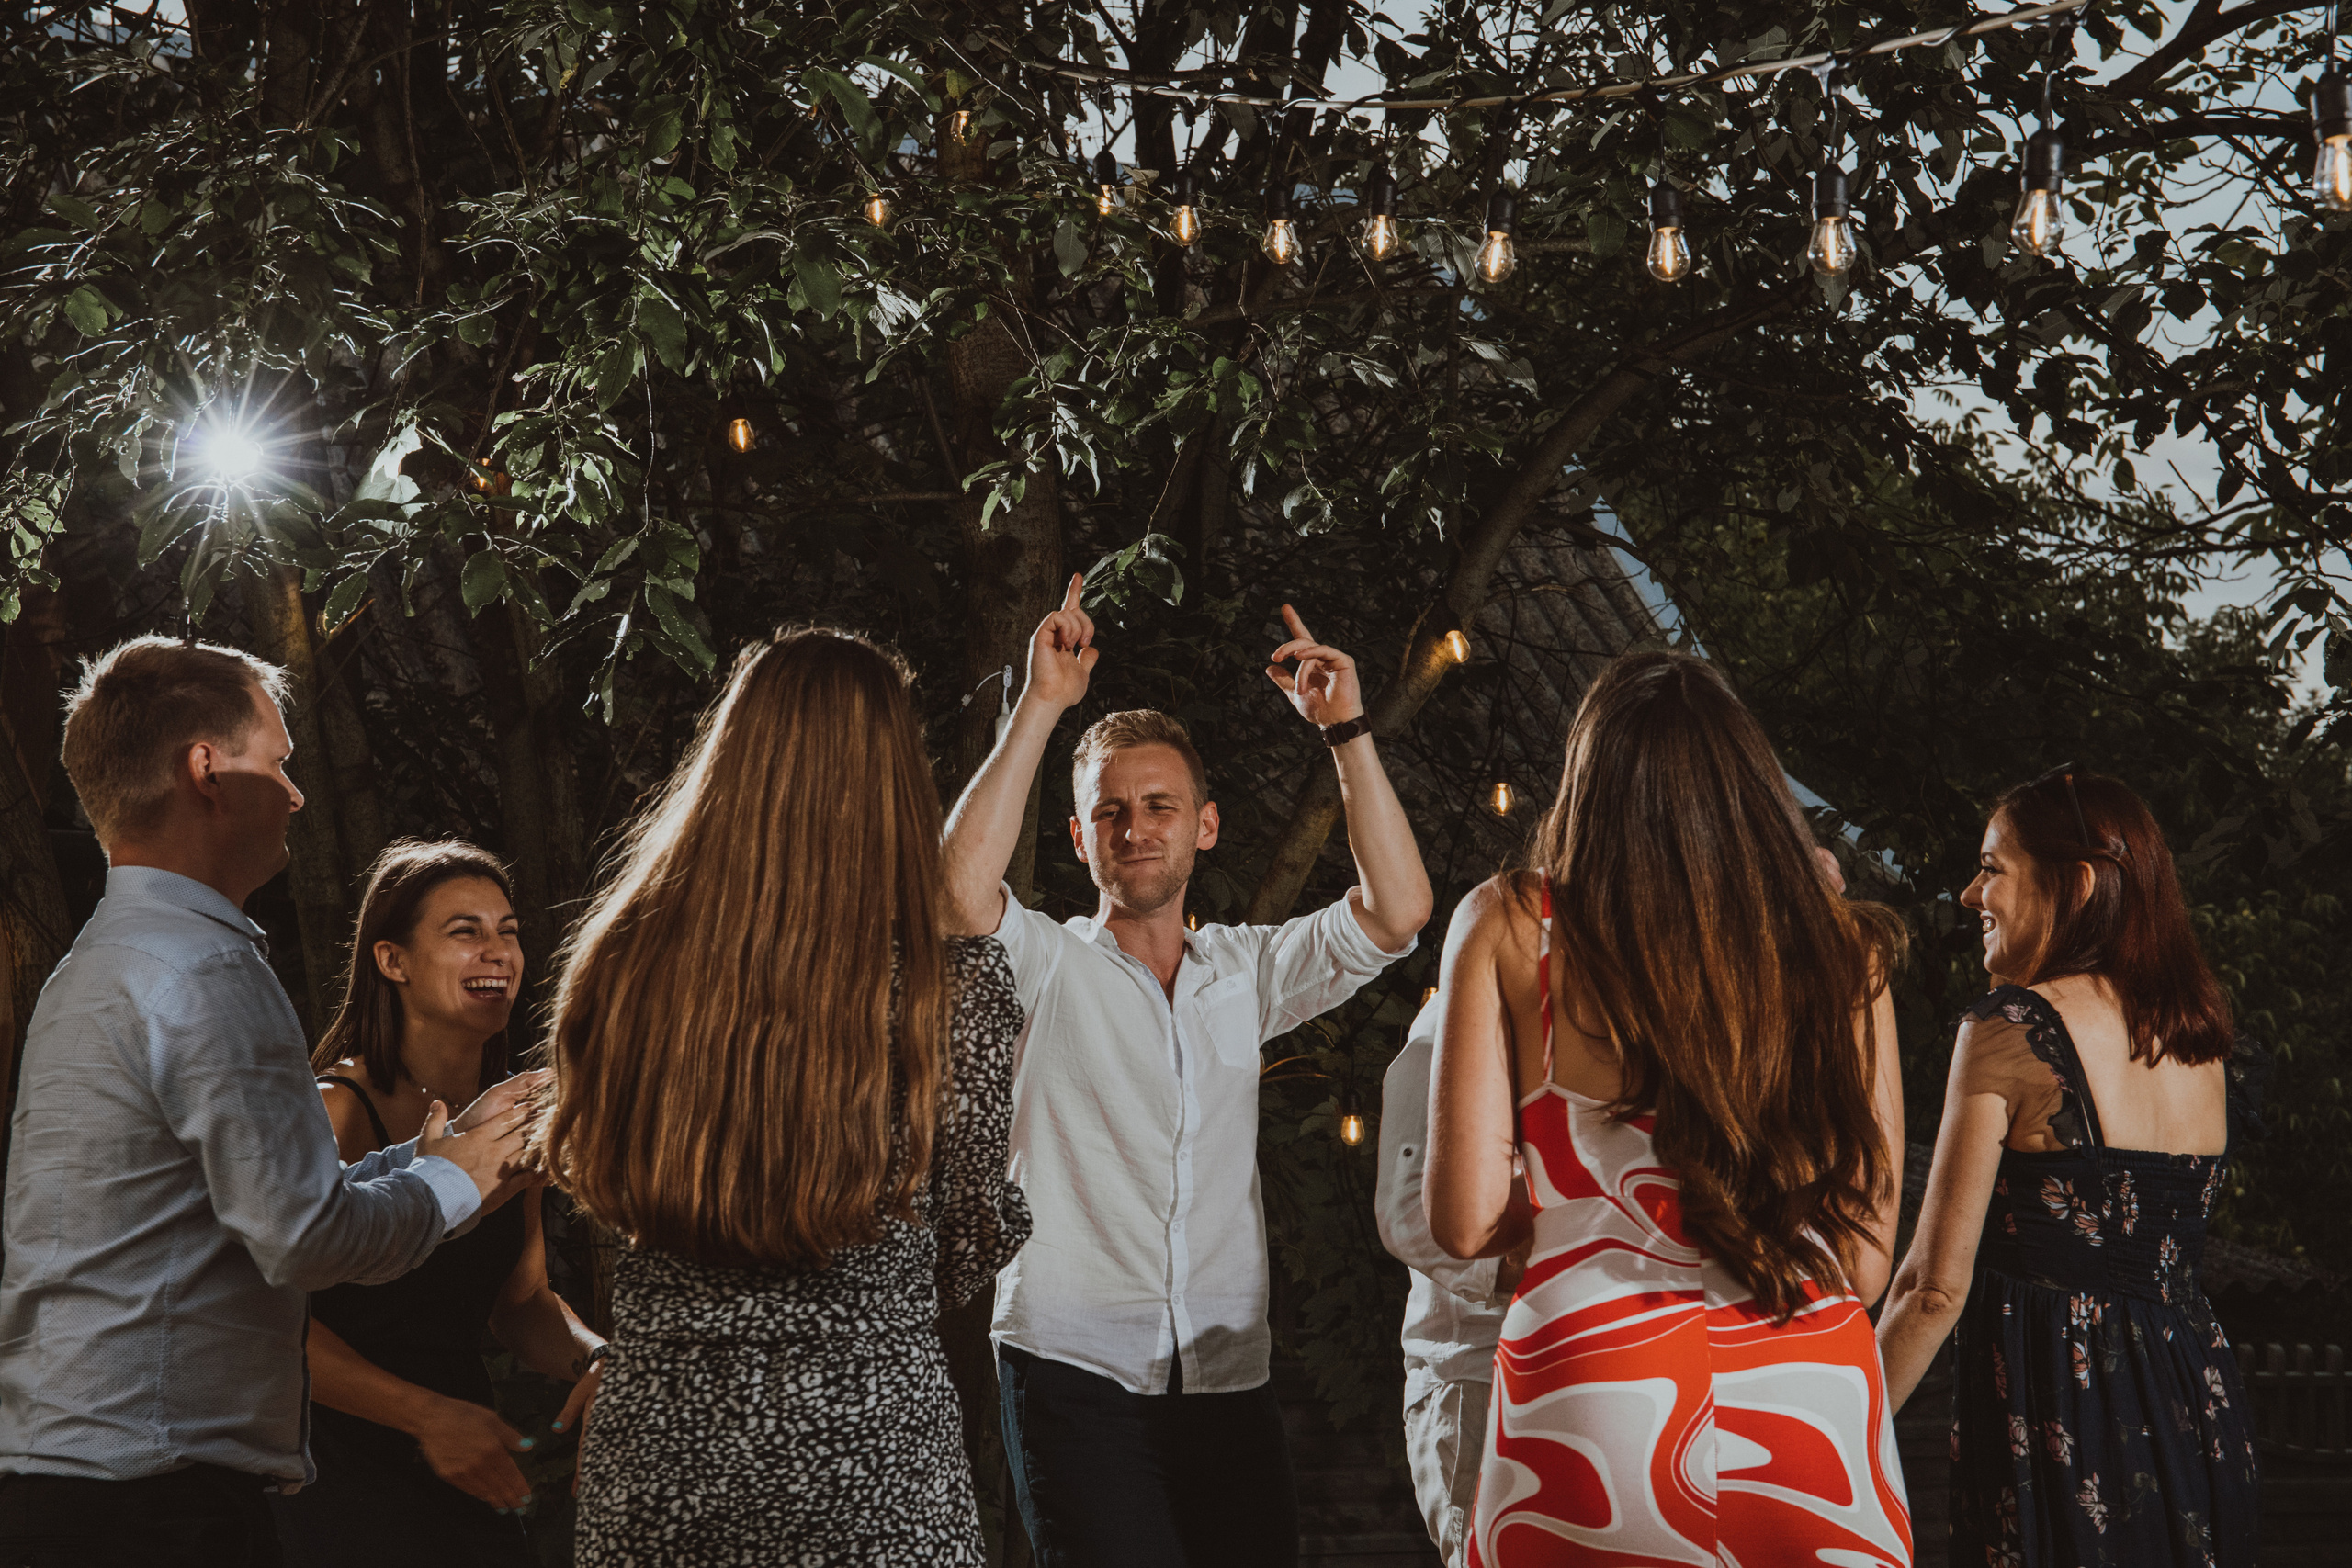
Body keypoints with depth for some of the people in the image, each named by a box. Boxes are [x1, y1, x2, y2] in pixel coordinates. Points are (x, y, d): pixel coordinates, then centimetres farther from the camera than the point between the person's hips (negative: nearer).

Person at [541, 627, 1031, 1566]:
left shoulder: (623, 968, -5)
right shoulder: (956, 989, -13)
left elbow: (592, 1181, 9)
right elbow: (973, 1244, 0)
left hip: (654, 1449, 3)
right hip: (869, 1449, -3)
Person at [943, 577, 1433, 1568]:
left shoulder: (1245, 973, 13)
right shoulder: (1045, 966, 3)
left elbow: (1397, 912, 0)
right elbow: (963, 888, -19)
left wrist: (1345, 730, -6)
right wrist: (1042, 705, -18)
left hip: (1228, 1378, 3)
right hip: (1076, 1375, -3)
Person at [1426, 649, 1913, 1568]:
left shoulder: (1508, 926, 2)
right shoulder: (1838, 944, 7)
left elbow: (1464, 1221, -2)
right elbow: (1866, 1259, 8)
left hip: (1593, 1380, -1)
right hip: (1817, 1389, 2)